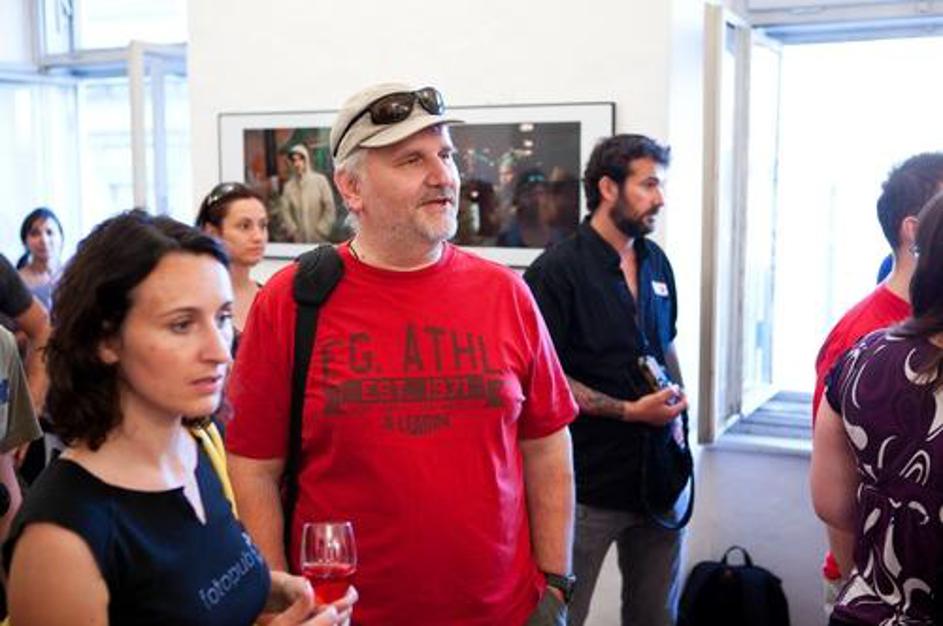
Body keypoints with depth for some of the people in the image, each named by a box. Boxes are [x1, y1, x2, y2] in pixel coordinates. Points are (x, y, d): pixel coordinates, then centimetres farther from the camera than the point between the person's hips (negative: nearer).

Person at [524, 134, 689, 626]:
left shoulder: (657, 263, 9)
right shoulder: (558, 270, -13)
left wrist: (677, 417, 8)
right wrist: (629, 411, -17)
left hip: (659, 475, 7)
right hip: (590, 487, -6)